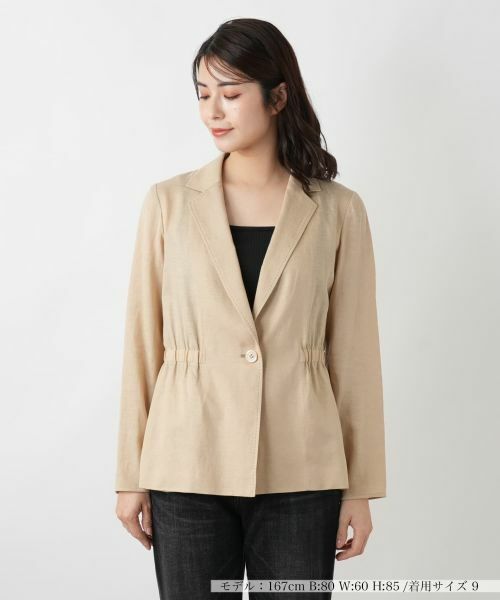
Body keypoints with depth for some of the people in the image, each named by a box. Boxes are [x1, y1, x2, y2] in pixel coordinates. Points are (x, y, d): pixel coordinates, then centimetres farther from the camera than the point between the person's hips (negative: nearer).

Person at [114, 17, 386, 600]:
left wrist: (360, 487, 3)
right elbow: (143, 341, 3)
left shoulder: (338, 210, 0)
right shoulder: (169, 203, 1)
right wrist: (131, 475, 3)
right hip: (189, 469, 1)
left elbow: (354, 353, 2)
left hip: (300, 475, 0)